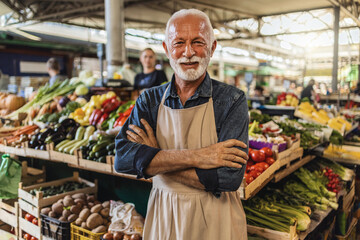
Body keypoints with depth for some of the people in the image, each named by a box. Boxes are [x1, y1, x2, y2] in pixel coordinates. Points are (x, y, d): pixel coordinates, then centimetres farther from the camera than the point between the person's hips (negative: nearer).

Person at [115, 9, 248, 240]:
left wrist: (154, 159, -18)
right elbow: (122, 158, -17)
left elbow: (229, 177, -23)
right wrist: (193, 157, -27)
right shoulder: (150, 100, -4)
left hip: (215, 220, -2)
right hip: (162, 215, 3)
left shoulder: (232, 100, -13)